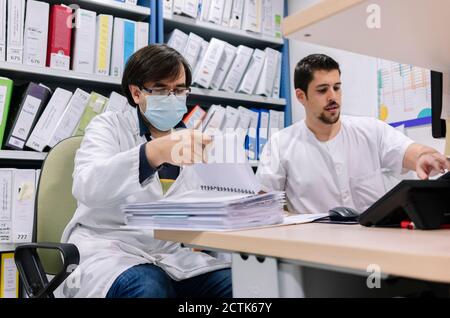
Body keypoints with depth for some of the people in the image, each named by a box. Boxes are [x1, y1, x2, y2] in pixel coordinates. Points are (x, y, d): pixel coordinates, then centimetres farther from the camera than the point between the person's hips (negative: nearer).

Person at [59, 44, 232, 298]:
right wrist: (153, 153, -38)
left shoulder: (189, 138, 16)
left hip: (174, 254, 4)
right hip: (110, 250, -3)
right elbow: (87, 187, -20)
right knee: (149, 289, -34)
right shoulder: (108, 126, 3)